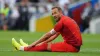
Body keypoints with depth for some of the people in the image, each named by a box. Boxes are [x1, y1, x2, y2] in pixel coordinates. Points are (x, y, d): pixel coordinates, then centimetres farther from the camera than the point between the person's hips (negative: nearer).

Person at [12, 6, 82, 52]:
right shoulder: (66, 19, 16)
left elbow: (48, 35, -7)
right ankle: (28, 47, 32)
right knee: (49, 44, 19)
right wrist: (42, 43, 19)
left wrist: (35, 43, 2)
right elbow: (55, 35, 21)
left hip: (72, 46, -9)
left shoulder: (62, 21, -14)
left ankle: (21, 48, 8)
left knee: (46, 46, -1)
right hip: (75, 45, 9)